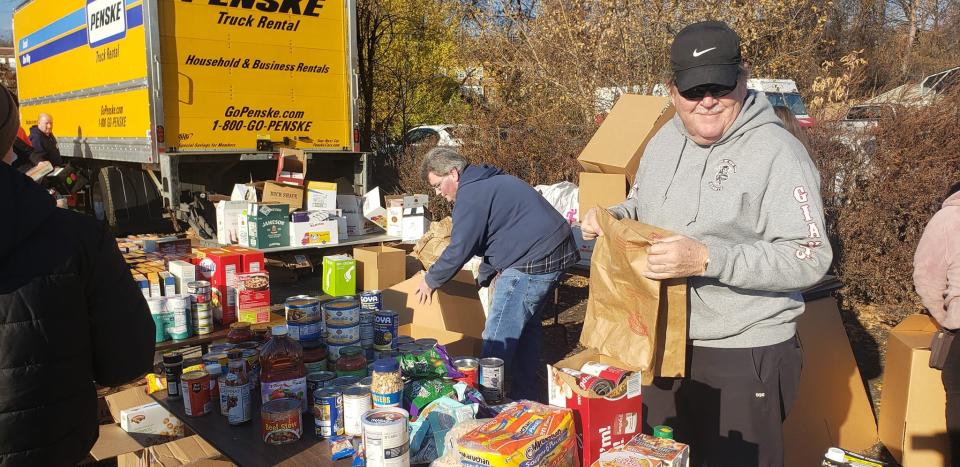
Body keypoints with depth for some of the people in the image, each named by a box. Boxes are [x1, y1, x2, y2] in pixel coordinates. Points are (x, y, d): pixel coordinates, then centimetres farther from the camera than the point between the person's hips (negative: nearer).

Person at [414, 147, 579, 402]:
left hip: (533, 263, -11)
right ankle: (529, 397, 29)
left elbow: (460, 249, -13)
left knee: (498, 339, -4)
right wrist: (484, 277, 28)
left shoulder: (471, 195, -13)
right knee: (526, 327, 20)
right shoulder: (493, 182, 20)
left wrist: (431, 280, 2)